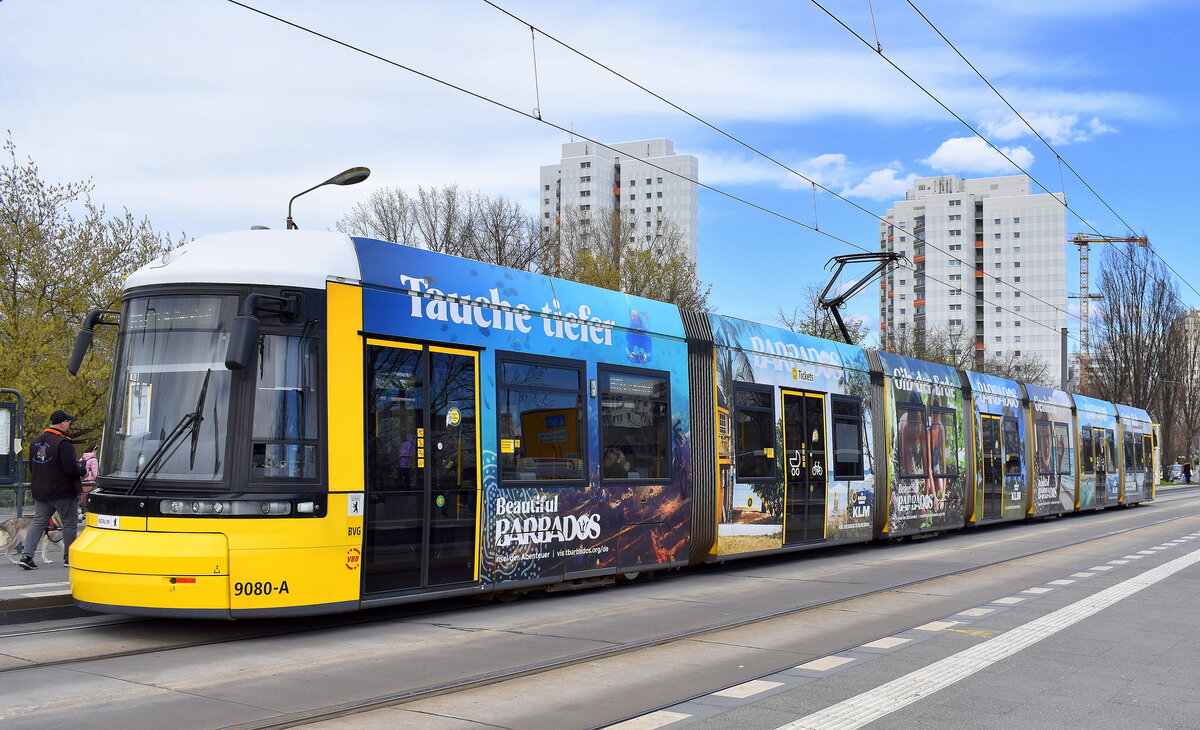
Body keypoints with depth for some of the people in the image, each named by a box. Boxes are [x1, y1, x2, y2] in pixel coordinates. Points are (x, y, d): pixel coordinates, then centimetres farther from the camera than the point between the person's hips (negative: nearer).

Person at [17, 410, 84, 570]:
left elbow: (31, 467, 16)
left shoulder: (36, 442, 8)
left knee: (38, 522, 9)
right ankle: (69, 557, 13)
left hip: (40, 491, 7)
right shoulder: (63, 443, -19)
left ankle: (26, 554, -4)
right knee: (69, 523, 6)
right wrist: (82, 470, -5)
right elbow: (70, 468, -24)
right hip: (63, 492, -7)